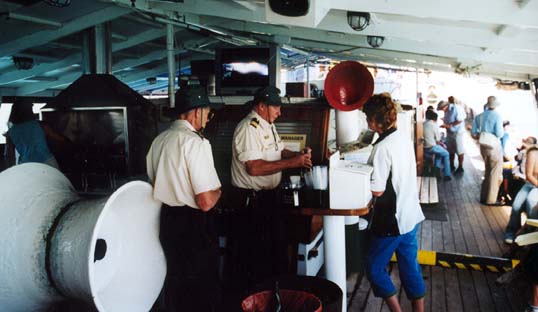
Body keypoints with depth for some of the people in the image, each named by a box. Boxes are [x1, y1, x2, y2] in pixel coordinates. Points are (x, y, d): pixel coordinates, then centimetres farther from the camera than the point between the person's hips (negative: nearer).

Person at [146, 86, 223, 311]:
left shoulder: (159, 140, 4)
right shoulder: (196, 142, -20)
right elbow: (206, 202, -23)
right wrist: (217, 190, -3)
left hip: (166, 219, 8)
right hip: (193, 224, -8)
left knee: (175, 278, 24)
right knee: (201, 285, 9)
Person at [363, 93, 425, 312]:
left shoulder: (383, 148, -23)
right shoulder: (404, 138, 4)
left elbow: (377, 190, -22)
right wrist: (371, 171, 9)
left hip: (391, 221, -8)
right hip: (410, 215, 8)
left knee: (375, 268, 8)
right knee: (410, 267, 18)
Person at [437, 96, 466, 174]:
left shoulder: (456, 108, -17)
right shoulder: (447, 111, 8)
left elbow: (459, 120, -21)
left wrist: (449, 125, -21)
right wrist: (444, 124, -2)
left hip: (458, 132, -8)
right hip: (449, 133, 8)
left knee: (459, 151, 0)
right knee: (450, 151, 13)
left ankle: (460, 167, 8)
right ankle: (452, 165, 26)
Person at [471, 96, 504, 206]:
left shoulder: (479, 116, 3)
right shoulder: (497, 116, -13)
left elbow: (473, 133, 4)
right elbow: (499, 133, -17)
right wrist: (502, 130, 3)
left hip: (483, 146, 6)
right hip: (494, 147, -6)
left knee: (487, 172, 20)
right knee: (495, 173, 5)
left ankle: (484, 197, 26)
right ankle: (491, 200, 10)